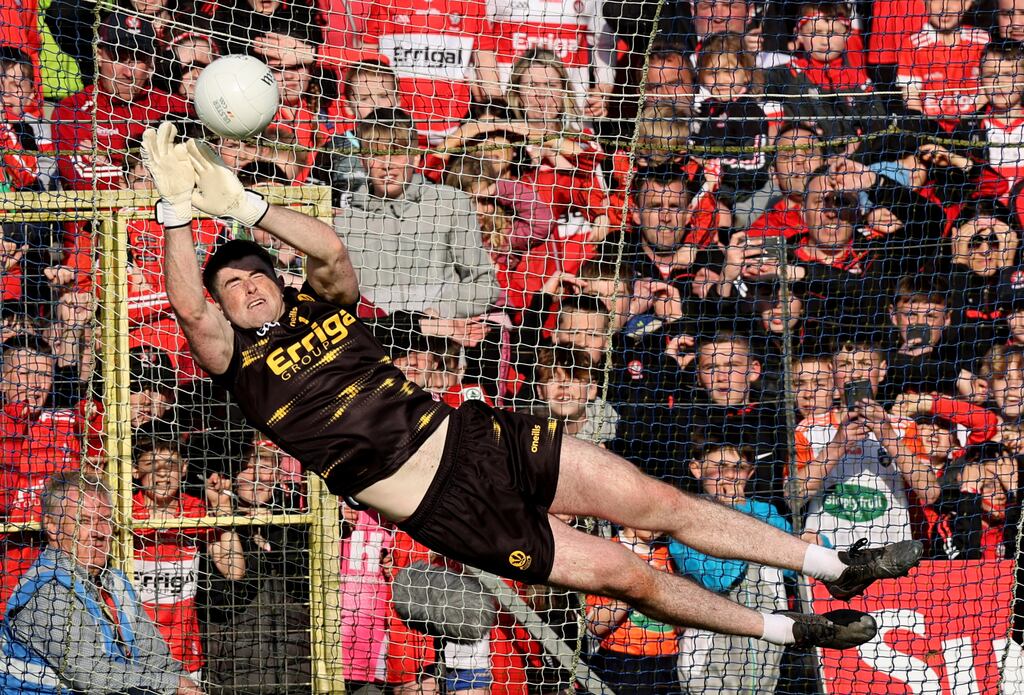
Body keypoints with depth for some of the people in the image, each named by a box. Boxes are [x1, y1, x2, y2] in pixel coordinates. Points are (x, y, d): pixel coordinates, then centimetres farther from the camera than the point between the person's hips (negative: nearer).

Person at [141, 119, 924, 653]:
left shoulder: (323, 307, 14)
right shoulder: (242, 362, 1)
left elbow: (333, 249, -5)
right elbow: (190, 308, -17)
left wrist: (244, 203, -9)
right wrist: (178, 206, -23)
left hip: (477, 438, 4)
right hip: (444, 508, -4)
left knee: (660, 501, -1)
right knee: (625, 572, -7)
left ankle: (836, 565, 7)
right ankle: (784, 628, 7)